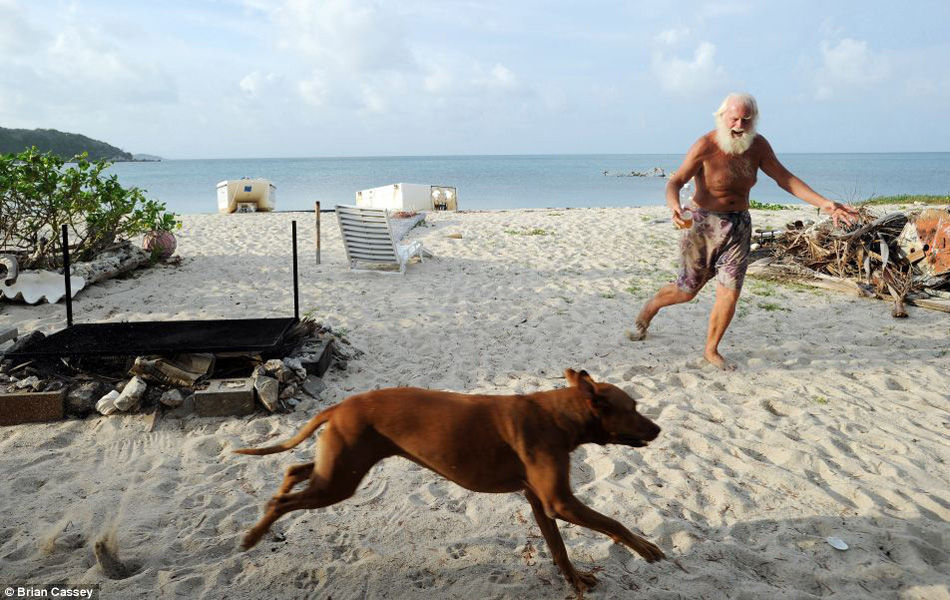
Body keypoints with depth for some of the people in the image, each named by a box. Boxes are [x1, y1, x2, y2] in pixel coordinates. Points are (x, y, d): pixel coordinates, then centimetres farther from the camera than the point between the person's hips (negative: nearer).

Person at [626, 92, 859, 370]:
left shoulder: (758, 146, 0)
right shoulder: (706, 146, -15)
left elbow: (785, 179, 4)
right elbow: (675, 181, -21)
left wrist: (823, 203, -5)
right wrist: (674, 206, -43)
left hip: (739, 226, 4)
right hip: (703, 224, -4)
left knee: (730, 292, -3)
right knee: (687, 290, 5)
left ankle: (711, 350, 14)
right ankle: (648, 310, 35)